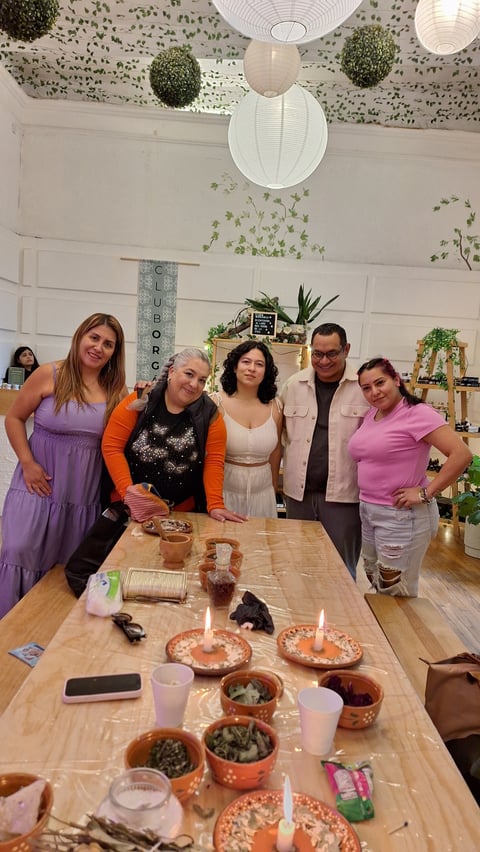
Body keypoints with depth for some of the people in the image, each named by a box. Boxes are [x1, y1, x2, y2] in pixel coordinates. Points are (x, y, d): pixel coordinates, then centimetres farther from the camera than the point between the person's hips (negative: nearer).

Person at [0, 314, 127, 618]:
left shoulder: (116, 389, 2)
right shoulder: (50, 375, -8)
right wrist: (27, 463, -9)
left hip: (85, 491, 3)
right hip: (41, 482, -2)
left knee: (71, 564, 12)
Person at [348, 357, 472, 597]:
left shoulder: (417, 413, -17)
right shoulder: (372, 414, 8)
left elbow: (461, 454, -23)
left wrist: (426, 493, -21)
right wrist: (367, 502, 8)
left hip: (401, 515, -8)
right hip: (368, 511, 8)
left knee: (397, 595, 5)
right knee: (379, 585, 21)